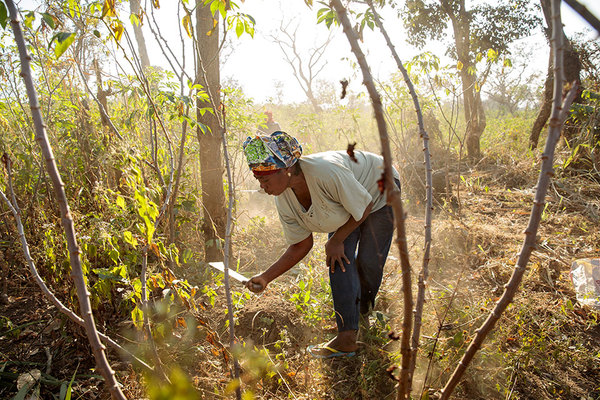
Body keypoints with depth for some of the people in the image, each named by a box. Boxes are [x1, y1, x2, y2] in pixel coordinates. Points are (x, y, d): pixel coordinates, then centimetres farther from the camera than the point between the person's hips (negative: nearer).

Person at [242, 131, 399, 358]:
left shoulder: (326, 173, -44)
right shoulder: (284, 201, -21)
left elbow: (364, 208, -26)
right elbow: (301, 245, -9)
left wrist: (336, 240, -18)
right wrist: (266, 277, -17)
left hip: (378, 191, -5)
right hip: (346, 204, 6)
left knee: (369, 262, -5)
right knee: (339, 260, -7)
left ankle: (365, 309, 26)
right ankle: (347, 337, 1)